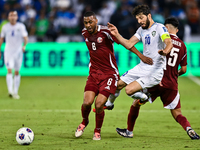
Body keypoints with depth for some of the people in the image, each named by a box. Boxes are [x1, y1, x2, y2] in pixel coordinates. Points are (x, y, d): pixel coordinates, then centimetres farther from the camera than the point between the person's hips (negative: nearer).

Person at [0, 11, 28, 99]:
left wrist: (24, 46, -28)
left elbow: (25, 37, -9)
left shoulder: (21, 26, -2)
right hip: (8, 51, 0)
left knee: (17, 72, 8)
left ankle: (15, 92, 17)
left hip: (18, 51, 0)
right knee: (9, 71, -15)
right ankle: (10, 91, -25)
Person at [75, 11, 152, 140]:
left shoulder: (105, 32, -15)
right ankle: (84, 122, 20)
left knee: (99, 105, -14)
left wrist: (140, 55, -14)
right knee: (87, 102, -13)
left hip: (109, 74, -4)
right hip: (94, 73, 4)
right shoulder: (85, 33, 5)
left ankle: (97, 131, 12)